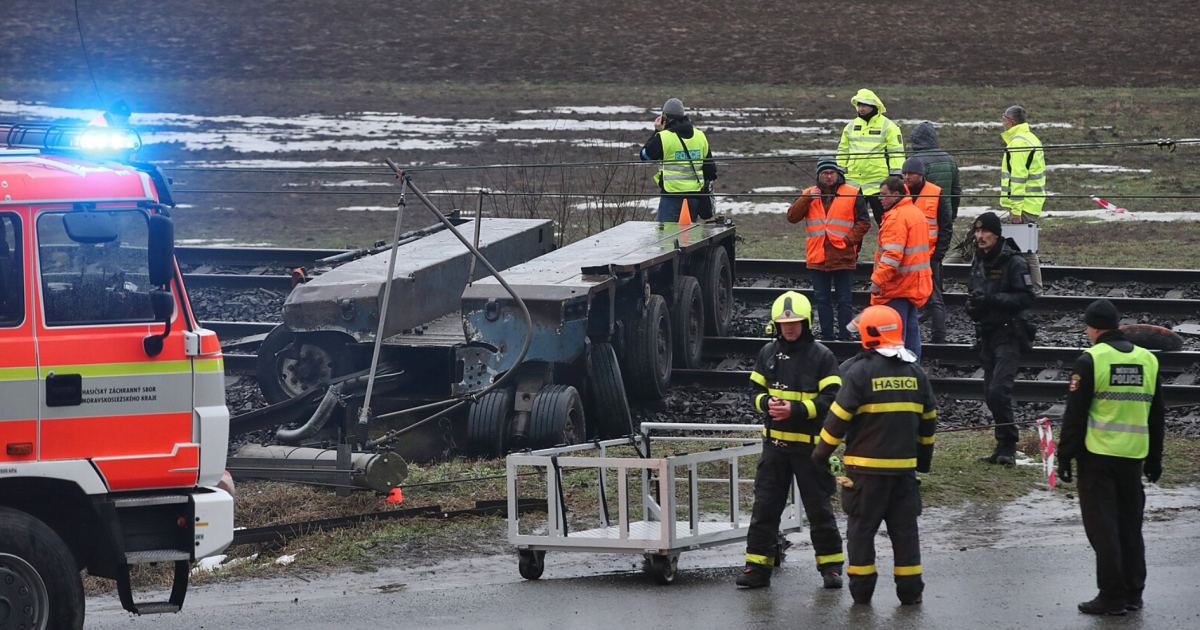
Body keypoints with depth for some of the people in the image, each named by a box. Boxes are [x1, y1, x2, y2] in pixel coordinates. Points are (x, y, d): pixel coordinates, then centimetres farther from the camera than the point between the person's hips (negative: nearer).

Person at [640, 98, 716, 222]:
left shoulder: (663, 137, -9)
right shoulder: (701, 136, 9)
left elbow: (645, 155, 7)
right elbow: (710, 168, 15)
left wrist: (656, 132, 13)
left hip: (671, 196, -5)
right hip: (695, 196, 5)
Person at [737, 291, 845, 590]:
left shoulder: (821, 356, -6)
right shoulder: (768, 353, 7)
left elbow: (831, 399, -10)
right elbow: (756, 390, 12)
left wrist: (795, 409, -21)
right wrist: (767, 403, -11)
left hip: (809, 444, -4)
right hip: (774, 442, 4)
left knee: (818, 507, 4)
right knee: (765, 506, 3)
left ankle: (831, 566, 14)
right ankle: (757, 566, 8)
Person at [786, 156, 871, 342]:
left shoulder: (853, 194, 1)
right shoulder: (809, 194, 9)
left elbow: (863, 222, 1)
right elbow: (792, 217, 0)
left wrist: (849, 240, -11)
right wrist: (807, 199, -13)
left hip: (842, 256, -3)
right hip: (817, 257, 3)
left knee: (845, 300, 0)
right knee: (822, 300, 9)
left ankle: (844, 337, 4)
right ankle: (827, 336, 17)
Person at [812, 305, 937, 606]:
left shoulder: (860, 371, -10)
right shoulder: (915, 373, 8)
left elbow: (839, 417, -11)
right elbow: (929, 420, 15)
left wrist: (821, 453, -1)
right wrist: (924, 459, 26)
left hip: (867, 466, -4)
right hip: (905, 465, 4)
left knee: (862, 526, 5)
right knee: (904, 528, 10)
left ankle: (861, 589, 6)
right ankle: (910, 589, 10)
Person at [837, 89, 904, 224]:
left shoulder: (888, 126, -2)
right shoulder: (851, 126, 14)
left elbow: (897, 152, -5)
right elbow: (843, 151, 20)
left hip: (877, 183, -5)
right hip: (853, 182, 5)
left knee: (884, 218, -2)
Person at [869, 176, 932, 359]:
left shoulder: (896, 217, -17)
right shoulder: (917, 213, 15)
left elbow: (892, 254, -26)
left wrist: (878, 280, -25)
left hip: (896, 288, -10)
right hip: (915, 285, 10)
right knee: (911, 328, 15)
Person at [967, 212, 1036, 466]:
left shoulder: (1014, 262, -10)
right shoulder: (978, 261, 13)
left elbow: (1026, 297, -15)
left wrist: (992, 299, -23)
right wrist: (973, 304, 2)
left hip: (1009, 335, -8)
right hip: (986, 335, 8)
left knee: (998, 390, -18)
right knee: (991, 392, 9)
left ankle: (1007, 446, -11)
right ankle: (1004, 446, 17)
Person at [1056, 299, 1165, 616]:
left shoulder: (1090, 361, -8)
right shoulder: (1148, 360, 9)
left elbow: (1074, 415, -8)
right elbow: (1156, 417, 15)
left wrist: (1065, 456, -2)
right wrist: (1154, 460, 22)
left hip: (1097, 456, -5)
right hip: (1133, 458, 5)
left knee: (1102, 527, 0)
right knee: (1130, 525, 14)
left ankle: (1112, 596, -1)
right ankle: (1133, 593, 15)